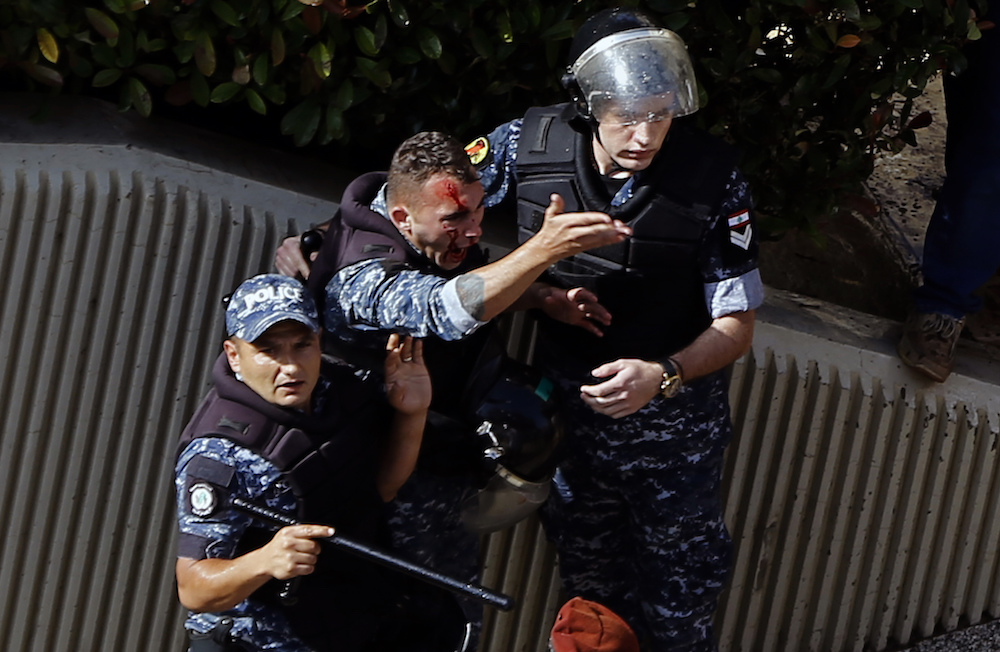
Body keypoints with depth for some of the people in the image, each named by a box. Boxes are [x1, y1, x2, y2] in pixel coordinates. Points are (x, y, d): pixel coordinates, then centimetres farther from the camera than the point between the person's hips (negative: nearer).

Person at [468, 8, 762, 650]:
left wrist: (662, 375, -32)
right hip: (568, 405, 2)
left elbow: (736, 325, -16)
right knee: (591, 586, 22)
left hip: (674, 424, -2)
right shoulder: (532, 144, -18)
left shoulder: (712, 177, -23)